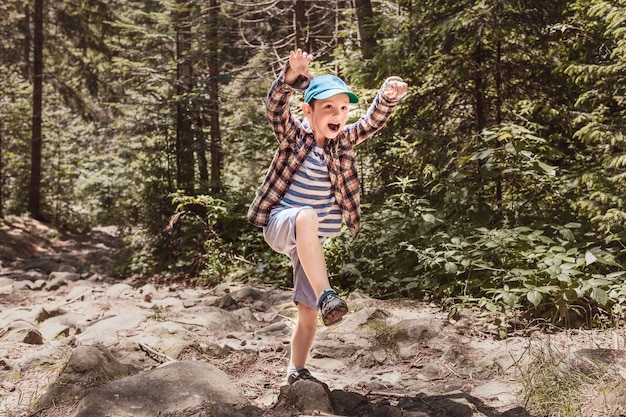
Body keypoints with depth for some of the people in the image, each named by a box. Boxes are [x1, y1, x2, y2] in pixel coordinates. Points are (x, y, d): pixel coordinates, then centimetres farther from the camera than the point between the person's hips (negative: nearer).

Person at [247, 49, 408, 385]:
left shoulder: (343, 141, 2)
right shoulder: (293, 135, -7)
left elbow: (374, 121, -10)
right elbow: (274, 107, -24)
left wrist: (388, 96, -30)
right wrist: (291, 76, -42)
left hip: (312, 241, 5)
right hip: (279, 224, -4)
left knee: (308, 313, 5)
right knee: (306, 217, -41)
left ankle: (296, 370, 25)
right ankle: (325, 295, -45)